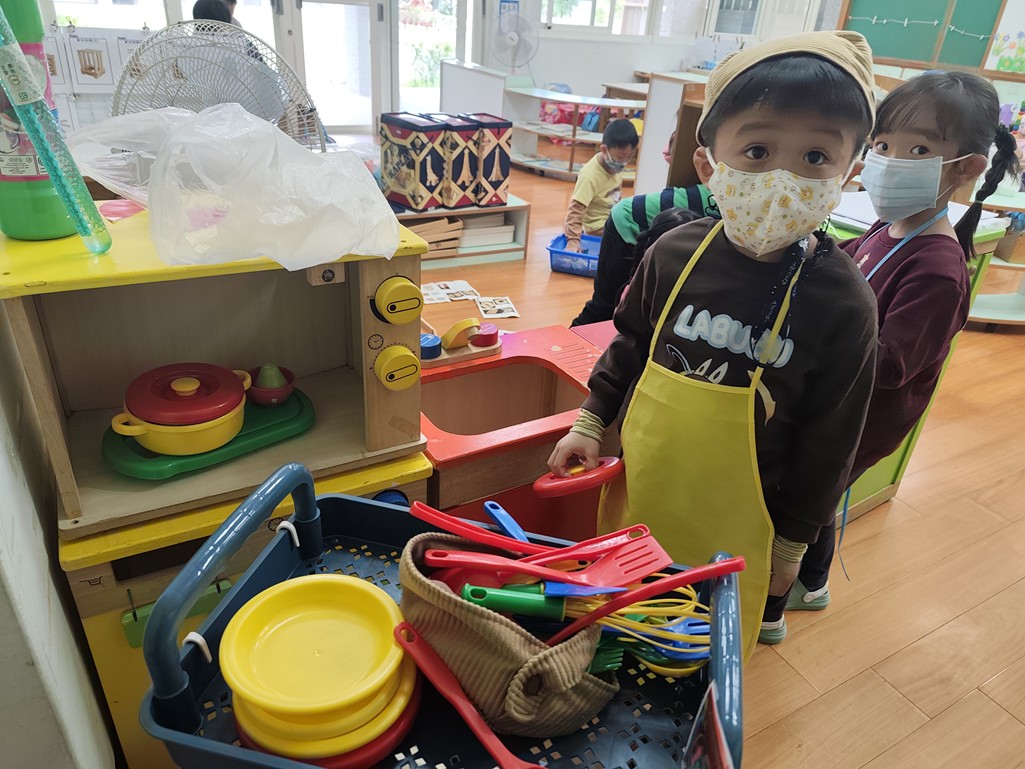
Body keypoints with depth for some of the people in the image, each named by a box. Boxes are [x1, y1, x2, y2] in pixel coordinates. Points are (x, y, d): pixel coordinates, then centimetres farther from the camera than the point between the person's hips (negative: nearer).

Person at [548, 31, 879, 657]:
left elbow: (830, 441, -7)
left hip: (735, 528, -2)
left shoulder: (844, 304, -16)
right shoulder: (675, 254, -10)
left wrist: (792, 544, 0)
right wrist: (591, 422, 5)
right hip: (638, 490, 3)